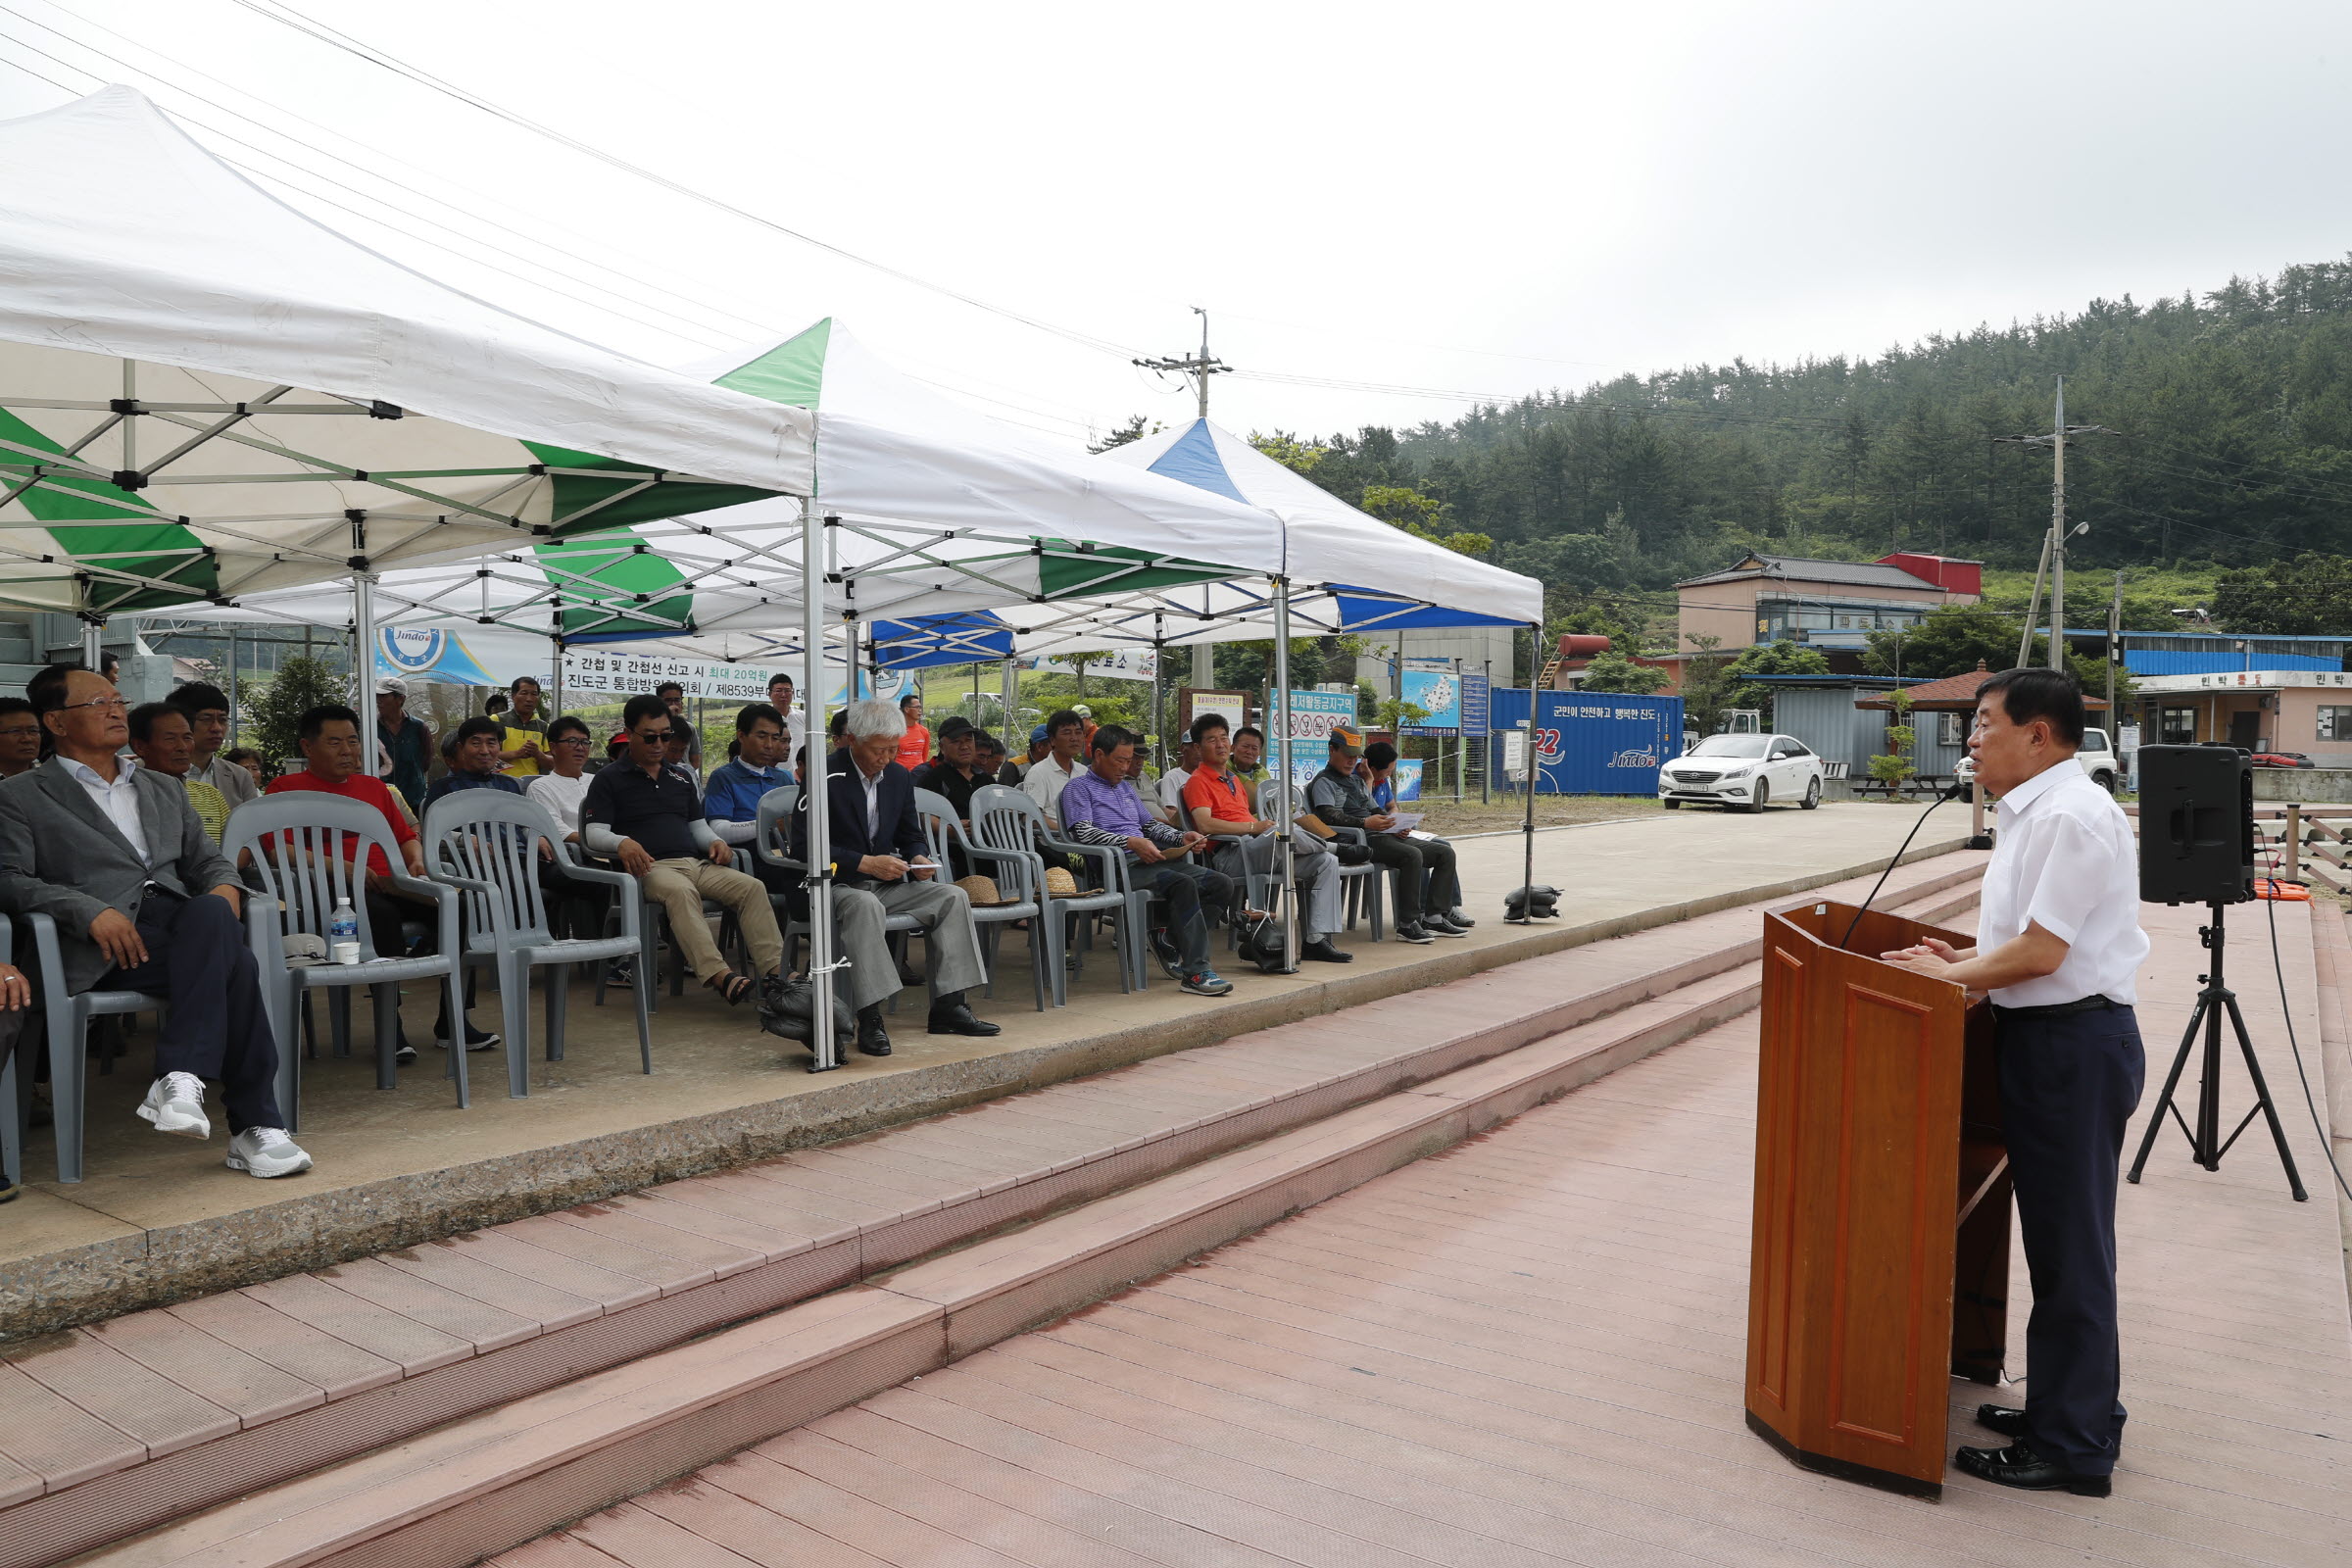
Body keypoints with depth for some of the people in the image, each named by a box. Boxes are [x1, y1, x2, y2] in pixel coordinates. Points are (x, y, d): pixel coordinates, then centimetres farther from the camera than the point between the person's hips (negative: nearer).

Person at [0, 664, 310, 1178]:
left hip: (179, 916, 4)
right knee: (235, 965, -33)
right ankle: (254, 1126, -33)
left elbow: (208, 860, 27)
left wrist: (225, 889, 0)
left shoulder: (164, 789, 30)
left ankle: (180, 1078, -38)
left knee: (211, 913, -36)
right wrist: (92, 911, -18)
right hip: (106, 943, -4)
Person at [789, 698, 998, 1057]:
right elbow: (804, 845, -17)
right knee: (864, 905, -39)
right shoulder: (825, 776, -11)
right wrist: (865, 863, -24)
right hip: (836, 885, -7)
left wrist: (918, 858, -6)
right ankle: (870, 1019, -39)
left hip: (887, 883, 7)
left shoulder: (899, 776, 10)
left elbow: (911, 835, 19)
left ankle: (947, 1007, -12)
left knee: (952, 897, -12)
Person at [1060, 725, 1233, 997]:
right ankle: (1196, 972, -32)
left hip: (1150, 860, 8)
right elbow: (1084, 832, -11)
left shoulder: (1126, 787, 29)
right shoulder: (1078, 788, 4)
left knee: (1222, 883, -9)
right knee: (1183, 884, -33)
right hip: (1119, 865, -8)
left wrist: (1182, 837, 11)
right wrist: (1131, 842, -22)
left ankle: (1168, 938, 0)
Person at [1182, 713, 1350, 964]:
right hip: (1229, 855, -9)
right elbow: (1205, 825, -16)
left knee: (1326, 863, -4)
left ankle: (1316, 940, -10)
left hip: (1254, 851, 9)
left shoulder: (1234, 780, 29)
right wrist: (1253, 826, -14)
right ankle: (1327, 845, 1)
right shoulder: (1198, 781, 0)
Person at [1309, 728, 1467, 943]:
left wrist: (1397, 823, 8)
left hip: (1387, 836, 9)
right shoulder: (1324, 782, 1)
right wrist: (1365, 823, -28)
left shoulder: (1356, 780, 30)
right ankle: (1407, 925, -29)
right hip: (1361, 841, -9)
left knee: (1445, 853, -1)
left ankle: (1433, 918, -7)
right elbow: (1328, 816, -16)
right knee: (1412, 855, -33)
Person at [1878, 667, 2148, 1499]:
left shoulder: (2072, 815, -18)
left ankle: (2076, 1447, 10)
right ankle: (2063, 1408, 30)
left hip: (2076, 1042, -10)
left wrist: (1951, 975, -10)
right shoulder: (2033, 811, 14)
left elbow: (2042, 949, -22)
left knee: (2071, 1246, -1)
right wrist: (1965, 956, 10)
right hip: (2047, 1037, 10)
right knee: (2057, 1238, 17)